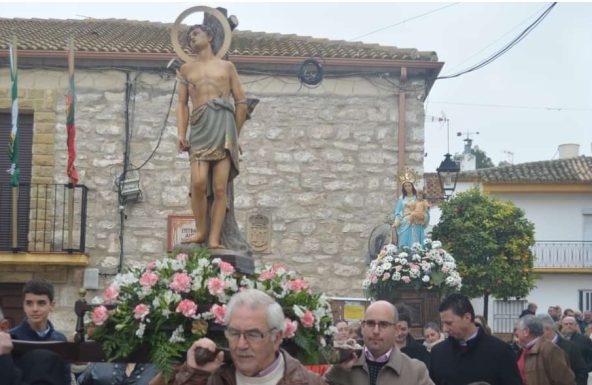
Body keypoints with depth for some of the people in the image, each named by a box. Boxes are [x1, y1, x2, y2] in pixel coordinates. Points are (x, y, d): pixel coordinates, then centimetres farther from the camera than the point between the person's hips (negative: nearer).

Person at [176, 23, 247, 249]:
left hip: (224, 123, -1)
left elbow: (241, 102, 16)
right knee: (198, 182, -18)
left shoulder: (227, 67, 17)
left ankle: (214, 239, -11)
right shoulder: (186, 69, 21)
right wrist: (181, 134, 2)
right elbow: (182, 104, 15)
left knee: (220, 188, -9)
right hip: (200, 127, 1)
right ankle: (201, 231, -4)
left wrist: (235, 135, 10)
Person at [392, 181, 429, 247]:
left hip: (416, 225, -1)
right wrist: (396, 222, -4)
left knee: (415, 243, -7)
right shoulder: (402, 199, 13)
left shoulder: (417, 197, 8)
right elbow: (398, 211, 9)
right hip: (405, 224, 1)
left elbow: (423, 211, 2)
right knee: (404, 243, -6)